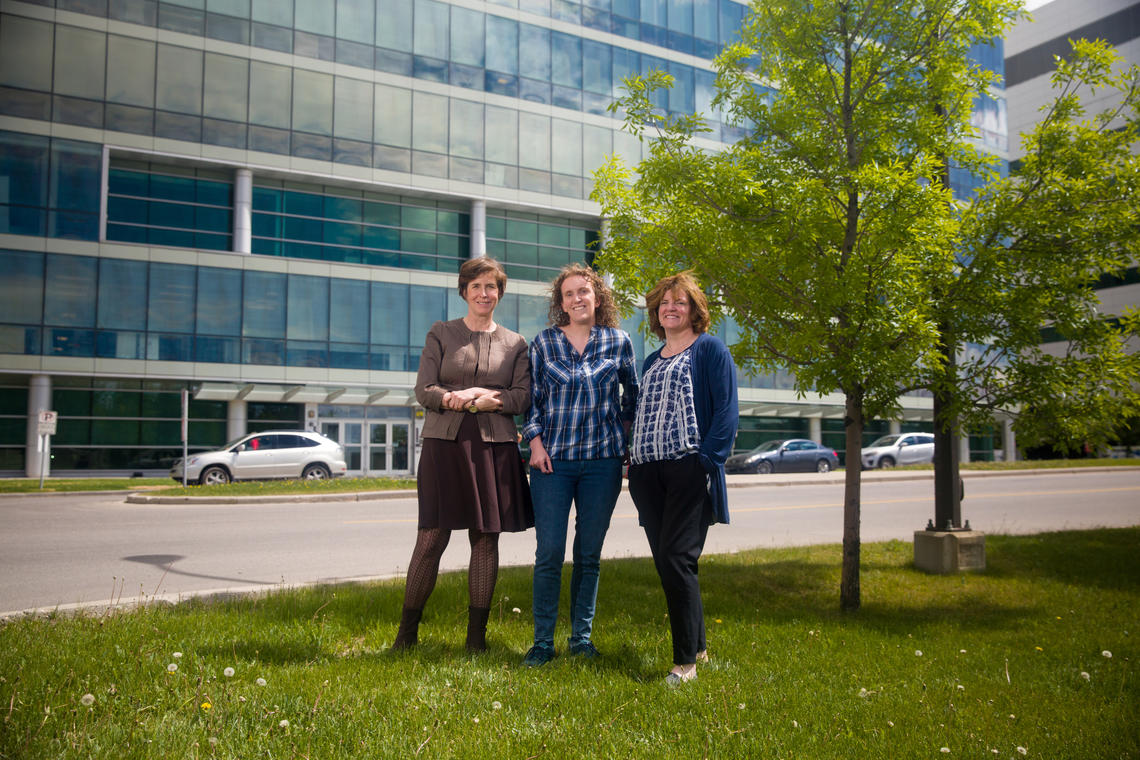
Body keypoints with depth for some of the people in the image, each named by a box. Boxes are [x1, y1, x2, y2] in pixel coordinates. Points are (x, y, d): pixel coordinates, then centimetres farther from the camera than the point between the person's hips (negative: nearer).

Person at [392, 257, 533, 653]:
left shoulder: (515, 343, 13)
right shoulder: (440, 334, 9)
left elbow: (523, 397, 4)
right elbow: (423, 390, 1)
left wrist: (483, 399, -12)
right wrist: (469, 397, -13)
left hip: (494, 446, 2)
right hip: (445, 443, -1)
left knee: (486, 538, 4)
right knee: (431, 537, -3)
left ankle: (477, 634, 15)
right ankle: (407, 631, 10)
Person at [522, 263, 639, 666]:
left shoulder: (618, 341, 6)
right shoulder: (544, 343, 5)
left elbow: (632, 395, 17)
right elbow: (532, 397, 9)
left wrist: (627, 441, 11)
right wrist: (535, 441, -2)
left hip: (602, 460, 1)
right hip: (553, 459, 0)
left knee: (589, 553, 7)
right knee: (549, 553, -2)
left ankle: (582, 635, 21)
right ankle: (543, 640, 10)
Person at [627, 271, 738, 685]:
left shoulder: (709, 349, 3)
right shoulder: (651, 361, 23)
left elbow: (726, 411, -6)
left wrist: (706, 459, -16)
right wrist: (633, 457, 11)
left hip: (689, 469, -7)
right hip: (648, 472, 7)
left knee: (676, 558, -13)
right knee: (664, 562, 6)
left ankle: (686, 660, -3)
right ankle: (697, 646, 21)